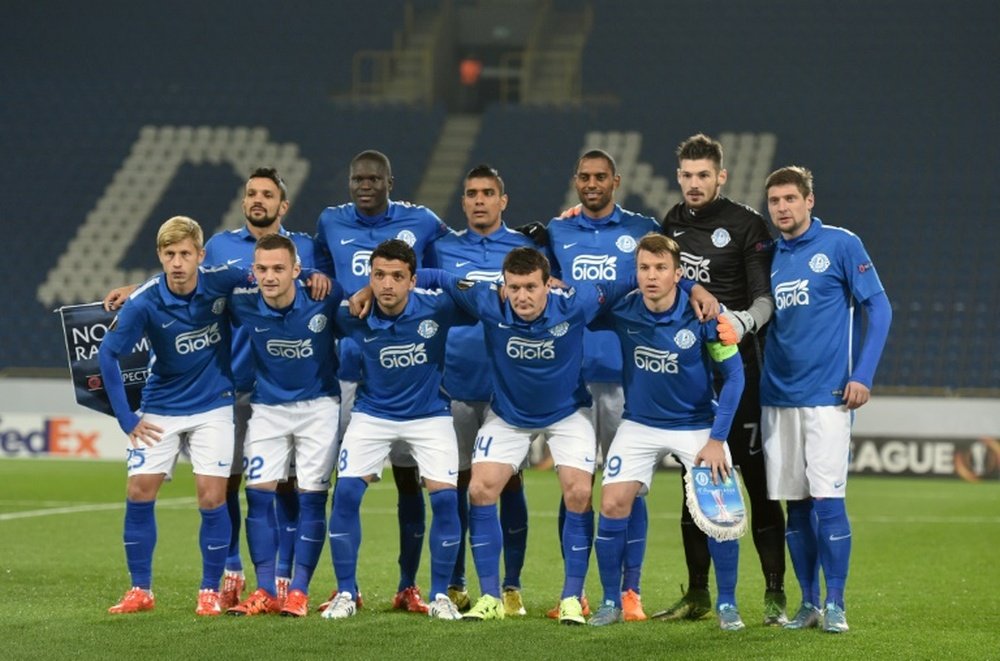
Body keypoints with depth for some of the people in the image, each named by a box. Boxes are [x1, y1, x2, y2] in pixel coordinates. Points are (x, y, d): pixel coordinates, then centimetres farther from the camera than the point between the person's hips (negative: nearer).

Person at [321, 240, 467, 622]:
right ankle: (346, 594, 0)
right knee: (346, 493, -13)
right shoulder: (353, 317, -17)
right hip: (373, 414, 1)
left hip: (429, 414, 0)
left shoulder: (437, 309, -20)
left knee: (445, 497, -14)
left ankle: (440, 596, 3)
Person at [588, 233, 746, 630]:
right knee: (613, 505, -11)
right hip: (640, 424, 2)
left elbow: (733, 374, -13)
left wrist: (717, 439, -16)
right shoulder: (621, 312, -14)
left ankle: (727, 604, 5)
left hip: (697, 425, -2)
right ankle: (611, 602, 6)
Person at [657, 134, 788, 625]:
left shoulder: (747, 225, -4)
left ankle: (774, 596, -3)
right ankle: (697, 594, 16)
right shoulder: (672, 223, 13)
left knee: (757, 482, -6)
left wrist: (746, 319, -28)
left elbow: (766, 297, -9)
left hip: (738, 369, -5)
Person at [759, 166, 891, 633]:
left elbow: (878, 308, -4)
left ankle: (835, 604, 0)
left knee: (827, 499, -8)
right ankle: (808, 603, 14)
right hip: (778, 397, 5)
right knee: (795, 505, 6)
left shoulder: (840, 245, -2)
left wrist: (862, 375, -11)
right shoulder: (766, 257, 12)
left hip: (827, 396, -5)